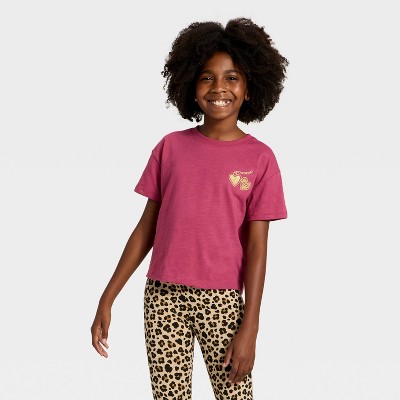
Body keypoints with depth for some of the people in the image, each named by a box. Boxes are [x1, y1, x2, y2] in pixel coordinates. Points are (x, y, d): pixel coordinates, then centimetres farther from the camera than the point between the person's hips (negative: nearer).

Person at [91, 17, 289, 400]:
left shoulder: (259, 158, -2)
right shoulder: (171, 146, 3)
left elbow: (256, 247, -5)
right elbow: (145, 229, 6)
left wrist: (249, 327, -10)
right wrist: (107, 299, 3)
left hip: (221, 300, -2)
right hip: (163, 297, 2)